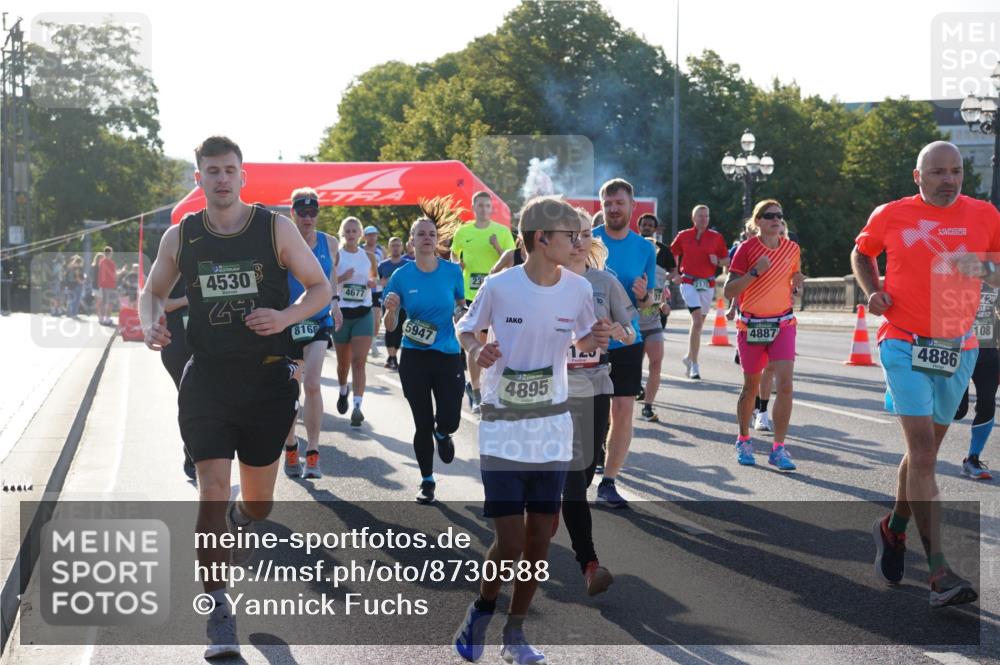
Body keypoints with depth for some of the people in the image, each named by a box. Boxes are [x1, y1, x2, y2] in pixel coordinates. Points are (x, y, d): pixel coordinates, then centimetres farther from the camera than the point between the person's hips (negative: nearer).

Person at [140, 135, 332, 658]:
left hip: (267, 379, 0)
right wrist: (151, 323, -8)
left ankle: (239, 519, 52)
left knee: (259, 501, 13)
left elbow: (320, 287, 1)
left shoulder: (276, 228, -4)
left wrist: (285, 316, -19)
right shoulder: (180, 237, 1)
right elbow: (153, 291, 15)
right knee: (211, 494, -10)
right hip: (207, 380, 0)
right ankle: (217, 608, 5)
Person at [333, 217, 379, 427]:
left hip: (363, 314, 1)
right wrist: (341, 278, -21)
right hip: (341, 313, -1)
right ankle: (343, 391, 44)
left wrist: (373, 282, 1)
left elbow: (374, 277, 23)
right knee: (343, 361, 13)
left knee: (359, 361, -12)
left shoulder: (369, 256, 6)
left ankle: (357, 407, -19)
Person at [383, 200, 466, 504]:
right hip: (414, 358, 0)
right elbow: (390, 327, -1)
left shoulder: (452, 271, -3)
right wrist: (391, 310, -22)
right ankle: (427, 481, 26)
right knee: (423, 424, 6)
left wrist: (460, 313, -9)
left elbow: (461, 305, 14)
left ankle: (441, 433, 32)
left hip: (448, 356, 0)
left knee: (449, 420, -7)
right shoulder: (401, 275, -4)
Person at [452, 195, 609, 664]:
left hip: (552, 427, 4)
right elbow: (466, 327, 4)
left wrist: (596, 340, -10)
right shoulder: (499, 286, -13)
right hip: (502, 429, -4)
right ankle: (481, 610, 23)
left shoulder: (578, 288, -3)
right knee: (509, 543, -8)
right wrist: (476, 350, -18)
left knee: (539, 540, 7)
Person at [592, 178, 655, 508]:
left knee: (623, 412, 0)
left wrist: (643, 296, -11)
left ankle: (609, 482, 10)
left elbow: (647, 301, 11)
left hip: (626, 341, 2)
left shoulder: (644, 249, 5)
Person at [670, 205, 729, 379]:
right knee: (697, 320, -17)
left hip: (708, 284, 3)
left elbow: (726, 260, 10)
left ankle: (689, 357, 31)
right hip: (689, 282, -3)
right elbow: (673, 254, 18)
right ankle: (694, 364, -14)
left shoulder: (716, 237, 5)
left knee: (699, 323, 11)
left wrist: (718, 262, -11)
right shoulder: (683, 236, 4)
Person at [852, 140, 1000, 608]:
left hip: (959, 348, 3)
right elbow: (861, 253, 17)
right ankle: (938, 572, -13)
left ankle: (893, 527, 40)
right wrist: (872, 291, 0)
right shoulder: (890, 215, 0)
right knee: (923, 449, -13)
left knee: (925, 449, 14)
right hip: (904, 344, -3)